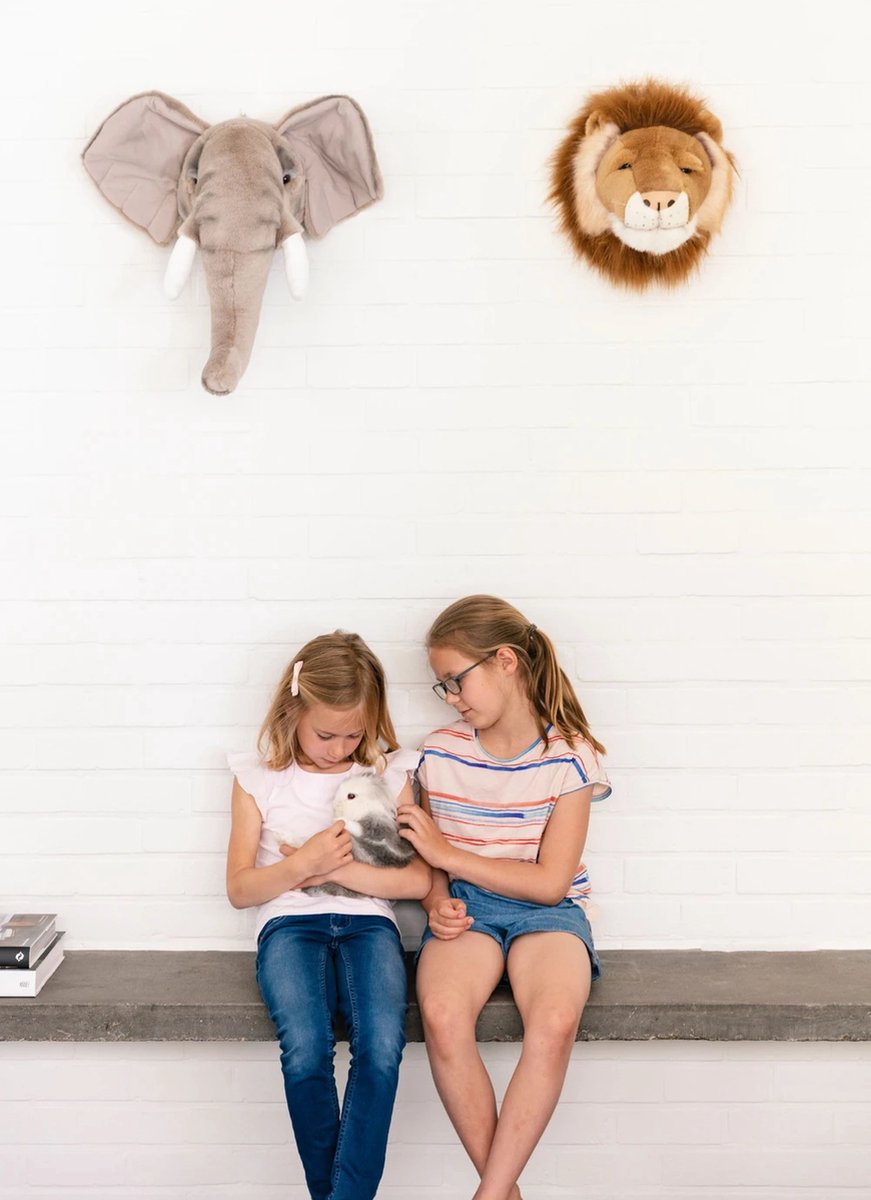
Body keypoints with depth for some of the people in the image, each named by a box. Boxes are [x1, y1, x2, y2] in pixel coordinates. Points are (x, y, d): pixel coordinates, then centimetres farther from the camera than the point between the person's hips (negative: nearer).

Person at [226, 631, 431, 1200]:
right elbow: (240, 888, 7)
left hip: (368, 921, 1)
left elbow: (417, 879, 3)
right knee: (305, 1053, -29)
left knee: (382, 1049, -29)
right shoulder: (260, 779, 7)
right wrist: (303, 864, -11)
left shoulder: (389, 774, 8)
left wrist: (334, 867, -8)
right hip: (290, 923, 0)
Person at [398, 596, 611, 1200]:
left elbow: (550, 883, -10)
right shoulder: (441, 753, 5)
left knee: (554, 1022, -35)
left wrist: (447, 853, -10)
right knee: (442, 1014, -31)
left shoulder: (569, 756, -7)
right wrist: (437, 902, -9)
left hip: (545, 911, -2)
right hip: (466, 909, 2)